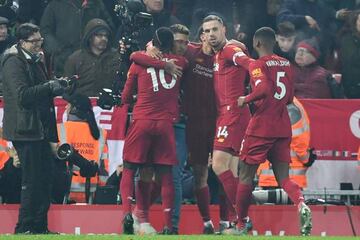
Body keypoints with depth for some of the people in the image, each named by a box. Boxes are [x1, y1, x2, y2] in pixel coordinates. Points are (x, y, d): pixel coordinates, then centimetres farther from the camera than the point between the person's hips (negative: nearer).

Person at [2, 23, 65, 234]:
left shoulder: (35, 61, 19)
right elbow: (22, 95, -20)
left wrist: (57, 87, 10)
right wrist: (49, 87, -21)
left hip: (40, 128, 9)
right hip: (26, 130, -9)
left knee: (44, 178, 9)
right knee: (32, 181, -9)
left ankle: (40, 226, 13)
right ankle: (25, 228, -4)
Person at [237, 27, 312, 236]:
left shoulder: (257, 65, -9)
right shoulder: (286, 64, 12)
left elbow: (264, 88, -25)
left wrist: (246, 100, -9)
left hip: (261, 128, -6)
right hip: (283, 128, 6)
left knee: (246, 176, 7)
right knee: (283, 178, 5)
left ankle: (241, 225, 11)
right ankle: (302, 205, -24)